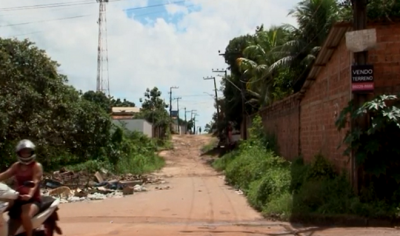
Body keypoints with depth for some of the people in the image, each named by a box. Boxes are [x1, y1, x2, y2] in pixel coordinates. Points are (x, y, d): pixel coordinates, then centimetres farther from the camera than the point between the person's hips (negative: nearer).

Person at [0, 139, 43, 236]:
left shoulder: (37, 166, -4)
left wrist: (30, 195, -38)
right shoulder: (16, 166, 15)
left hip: (33, 199, -7)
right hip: (18, 198, 7)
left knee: (25, 215, -35)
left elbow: (35, 182, -19)